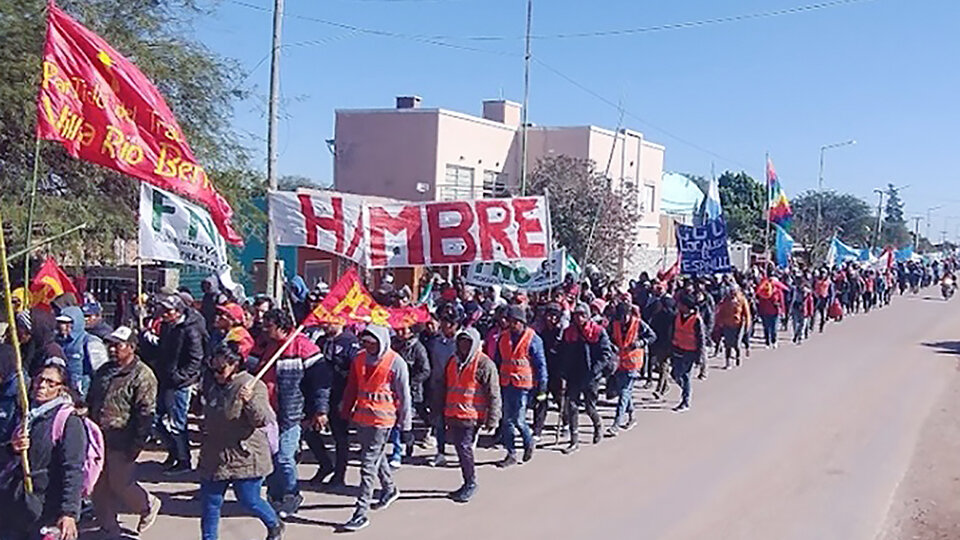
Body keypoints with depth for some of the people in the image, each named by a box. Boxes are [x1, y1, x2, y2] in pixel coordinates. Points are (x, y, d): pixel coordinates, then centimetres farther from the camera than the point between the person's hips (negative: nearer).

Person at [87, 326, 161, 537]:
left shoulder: (142, 376, -14)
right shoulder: (104, 371, 11)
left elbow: (146, 415, -17)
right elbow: (92, 402, 22)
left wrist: (135, 446, -19)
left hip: (121, 444, -7)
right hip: (99, 440, 8)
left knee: (120, 484, 2)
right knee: (99, 488, 12)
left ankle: (148, 505, 30)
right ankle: (109, 530, 26)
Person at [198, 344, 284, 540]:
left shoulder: (253, 386, -14)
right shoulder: (212, 385, 9)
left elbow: (263, 420, -24)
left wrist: (250, 401, -39)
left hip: (244, 456, -6)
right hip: (214, 456, 6)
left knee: (249, 501, 4)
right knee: (209, 502, 7)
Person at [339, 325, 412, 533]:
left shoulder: (396, 363, -12)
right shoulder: (359, 358, 4)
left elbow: (404, 396, -7)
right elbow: (351, 387, 14)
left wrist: (405, 426, -4)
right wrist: (346, 412, 15)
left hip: (382, 419, -6)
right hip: (361, 416, 6)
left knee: (368, 464, -7)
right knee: (376, 457, 23)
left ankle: (361, 513, -3)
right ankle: (389, 489, 47)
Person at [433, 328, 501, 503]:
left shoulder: (484, 364, -8)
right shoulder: (453, 361, 13)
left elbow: (494, 395, -8)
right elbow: (444, 387, 23)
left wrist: (492, 419, -10)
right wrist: (438, 410, 21)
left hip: (472, 416, -7)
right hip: (452, 415, 7)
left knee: (464, 447, -11)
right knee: (460, 447, 11)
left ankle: (470, 483, 5)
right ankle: (468, 484, 24)